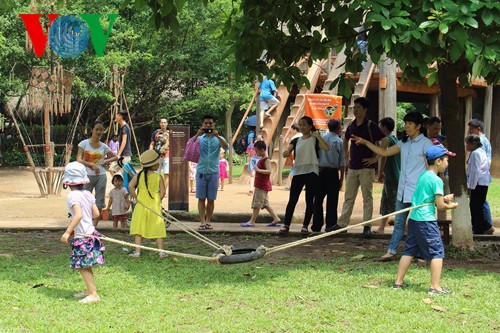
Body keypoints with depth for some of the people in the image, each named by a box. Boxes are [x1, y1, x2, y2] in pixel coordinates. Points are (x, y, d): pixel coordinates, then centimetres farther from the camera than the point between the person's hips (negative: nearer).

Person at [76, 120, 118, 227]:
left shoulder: (103, 146, 7)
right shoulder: (84, 144, -2)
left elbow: (115, 157, 17)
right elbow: (79, 159, -10)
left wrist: (107, 161, -3)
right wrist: (91, 164, -23)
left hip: (101, 176, 3)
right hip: (88, 175, -3)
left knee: (99, 203, 4)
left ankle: (94, 227, 13)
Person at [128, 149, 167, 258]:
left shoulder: (139, 175, -2)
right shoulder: (158, 177, -6)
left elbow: (130, 186, -11)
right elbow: (162, 192, -7)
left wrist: (136, 198, -2)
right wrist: (157, 201, 7)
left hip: (141, 205, 1)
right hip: (155, 206, -1)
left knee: (138, 228, 6)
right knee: (157, 229, 7)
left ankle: (137, 252, 2)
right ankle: (161, 251, 4)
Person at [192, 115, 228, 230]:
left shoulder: (218, 139, 7)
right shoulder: (199, 138, 7)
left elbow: (226, 146, -13)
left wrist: (217, 136, -26)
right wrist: (197, 135, -25)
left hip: (214, 172, 0)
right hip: (201, 171, 0)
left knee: (211, 199, 4)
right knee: (201, 198, -3)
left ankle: (208, 221, 13)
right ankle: (202, 222, -3)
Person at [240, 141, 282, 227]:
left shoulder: (266, 160, -15)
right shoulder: (261, 159, 15)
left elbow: (269, 171, -27)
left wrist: (258, 170, -29)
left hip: (262, 186, -10)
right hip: (260, 185, 10)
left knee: (257, 203, -6)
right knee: (265, 204, 13)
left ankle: (252, 221, -2)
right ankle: (276, 219, 14)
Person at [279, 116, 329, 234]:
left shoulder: (315, 139, 3)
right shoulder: (296, 141, 13)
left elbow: (326, 148, -15)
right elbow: (286, 152, 1)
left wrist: (317, 135, -17)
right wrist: (286, 152, -22)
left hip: (311, 172, -3)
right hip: (298, 172, 3)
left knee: (309, 200, 0)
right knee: (292, 200, -1)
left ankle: (305, 226, 5)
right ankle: (286, 225, 2)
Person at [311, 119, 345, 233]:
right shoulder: (338, 141, -4)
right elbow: (342, 162, -4)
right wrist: (341, 177, 2)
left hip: (320, 171, 4)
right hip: (332, 173, -4)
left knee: (318, 199, 8)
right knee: (332, 201, 2)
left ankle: (316, 226, 10)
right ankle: (330, 226, 1)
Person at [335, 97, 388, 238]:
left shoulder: (370, 126, -8)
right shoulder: (351, 126, 10)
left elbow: (385, 141, -13)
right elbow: (345, 140, 29)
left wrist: (376, 158, -14)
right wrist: (346, 157, 19)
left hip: (366, 167, -6)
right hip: (353, 167, 6)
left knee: (367, 197, -1)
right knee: (348, 197, 9)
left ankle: (367, 226, 2)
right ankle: (342, 224, 12)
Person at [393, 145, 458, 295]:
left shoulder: (423, 176, 12)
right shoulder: (436, 180, -13)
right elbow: (440, 206, -13)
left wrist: (443, 198, 16)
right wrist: (451, 206, 5)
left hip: (413, 218, 9)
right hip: (427, 220, -9)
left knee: (409, 251, 14)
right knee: (437, 252, -3)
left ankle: (398, 282, 17)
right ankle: (435, 287, -5)